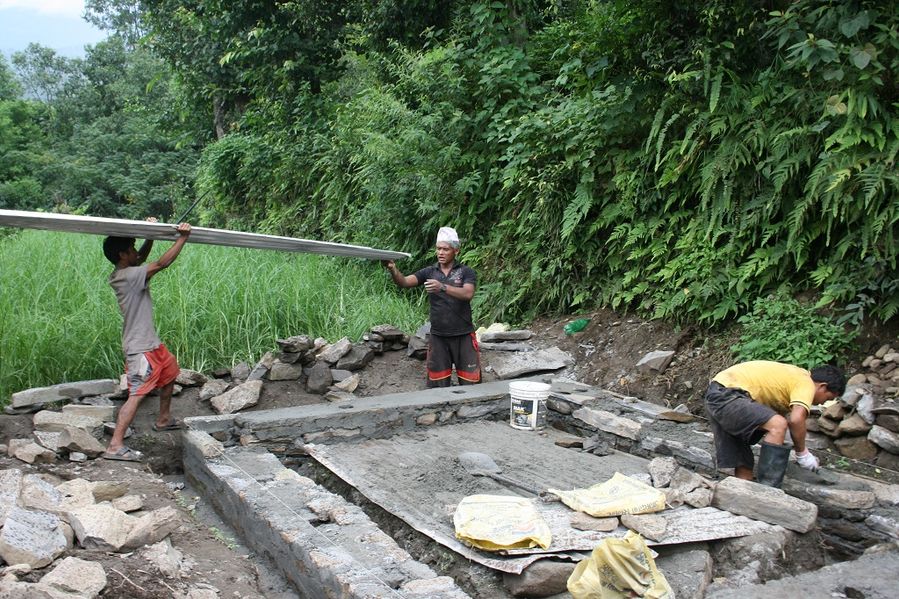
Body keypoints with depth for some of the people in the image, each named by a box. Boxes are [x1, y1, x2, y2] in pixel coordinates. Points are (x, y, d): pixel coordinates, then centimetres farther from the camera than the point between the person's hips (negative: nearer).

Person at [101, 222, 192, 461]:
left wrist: (151, 236, 4)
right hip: (140, 347, -10)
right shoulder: (129, 276, -21)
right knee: (137, 394, -12)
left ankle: (163, 419, 41)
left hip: (150, 342, 10)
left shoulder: (121, 274, 6)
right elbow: (162, 263, -25)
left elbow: (142, 258, 20)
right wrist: (182, 238, -17)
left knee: (170, 373, 27)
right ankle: (115, 446, -13)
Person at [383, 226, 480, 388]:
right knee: (438, 384, 5)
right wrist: (392, 269, -28)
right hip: (438, 336, 2)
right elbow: (404, 282, -7)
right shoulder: (429, 272, 6)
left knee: (469, 382, 1)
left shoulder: (466, 272, -1)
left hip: (463, 336, -2)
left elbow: (468, 294, -19)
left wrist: (443, 287, -34)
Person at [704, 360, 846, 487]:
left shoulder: (797, 376, 22)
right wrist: (802, 452, -9)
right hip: (727, 394, -11)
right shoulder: (806, 384, -7)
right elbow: (796, 419, -24)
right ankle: (767, 490, -20)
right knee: (778, 425, -23)